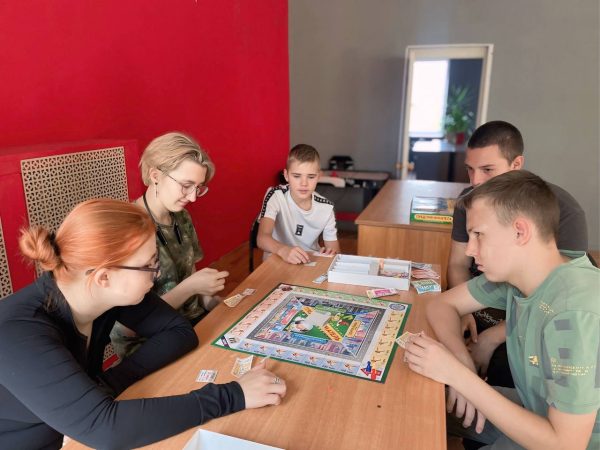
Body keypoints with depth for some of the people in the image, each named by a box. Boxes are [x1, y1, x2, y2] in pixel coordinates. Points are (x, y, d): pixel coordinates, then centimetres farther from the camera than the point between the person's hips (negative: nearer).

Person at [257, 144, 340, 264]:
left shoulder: (326, 208, -5)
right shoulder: (275, 195, -14)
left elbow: (333, 246, 1)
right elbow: (262, 238, -27)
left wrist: (332, 252, -24)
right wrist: (283, 250, -48)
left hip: (311, 263, 3)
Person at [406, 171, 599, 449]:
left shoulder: (575, 314, -33)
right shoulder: (515, 269, -10)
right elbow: (442, 304, -1)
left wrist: (459, 375, -29)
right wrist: (462, 361, -19)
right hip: (537, 410, 6)